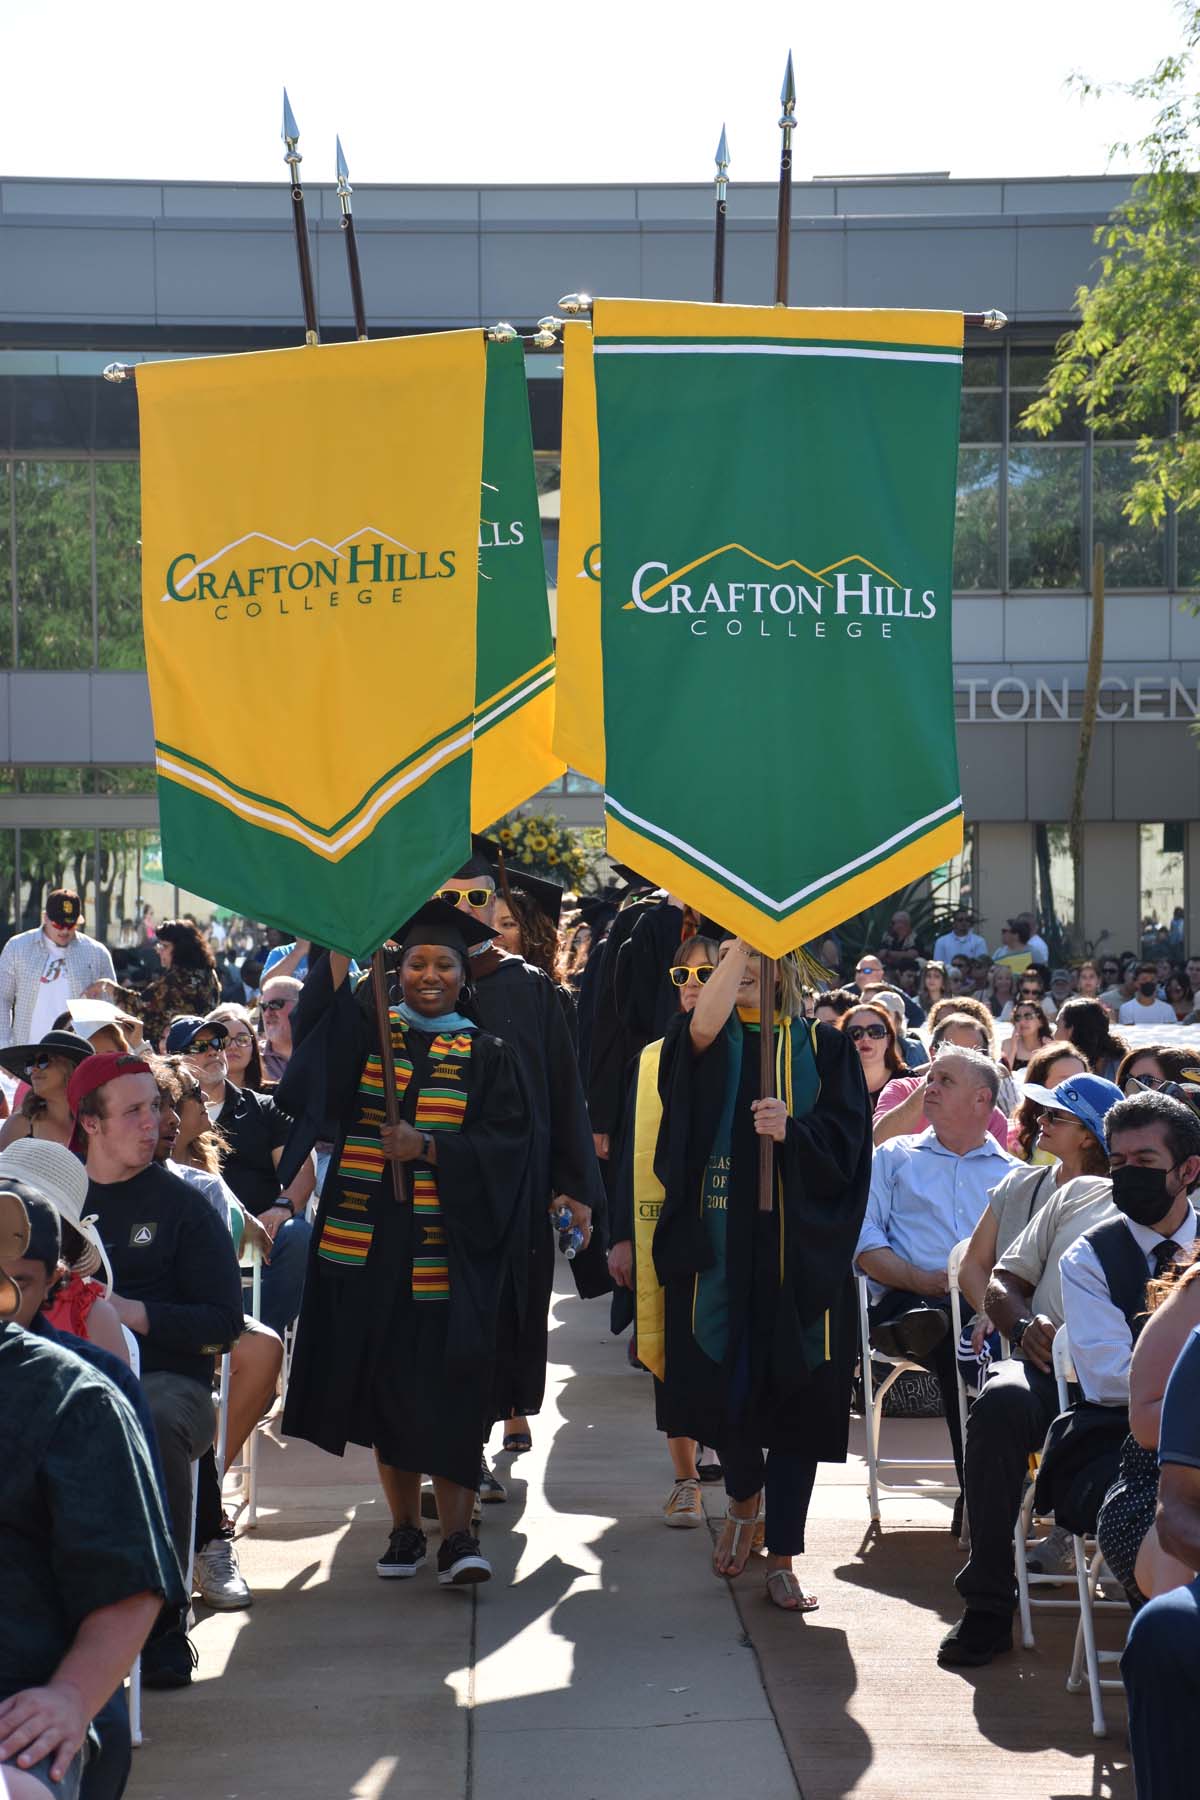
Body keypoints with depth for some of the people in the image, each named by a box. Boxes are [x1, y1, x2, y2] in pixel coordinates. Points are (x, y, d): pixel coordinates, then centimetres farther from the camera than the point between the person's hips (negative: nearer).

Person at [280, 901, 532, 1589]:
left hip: (448, 1247, -2)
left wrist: (427, 1147, -16)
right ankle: (405, 1526, 16)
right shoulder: (369, 1033, 10)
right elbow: (322, 1015, -12)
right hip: (370, 1244, 2)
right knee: (385, 1383, 5)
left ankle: (459, 1533, -2)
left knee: (449, 1390, -7)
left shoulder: (488, 1056, 7)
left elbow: (504, 1145, -3)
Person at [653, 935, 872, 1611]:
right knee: (721, 1386, 4)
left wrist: (791, 1131, -20)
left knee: (795, 1397, -1)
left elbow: (845, 1148, -1)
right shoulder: (705, 1041, 7)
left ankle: (782, 1557, 9)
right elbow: (704, 1026, -19)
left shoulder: (824, 1048, 7)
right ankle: (745, 1499, 35)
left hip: (799, 1253, -1)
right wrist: (739, 942, -25)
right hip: (715, 1243, 1)